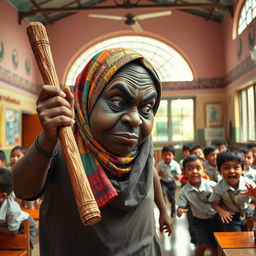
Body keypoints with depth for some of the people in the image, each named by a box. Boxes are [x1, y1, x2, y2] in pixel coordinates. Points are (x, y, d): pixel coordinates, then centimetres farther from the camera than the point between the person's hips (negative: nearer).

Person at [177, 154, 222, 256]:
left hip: (215, 218, 1)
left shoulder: (212, 185, -19)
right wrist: (180, 211, -36)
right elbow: (182, 206, -14)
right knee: (203, 244, -12)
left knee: (215, 246, 10)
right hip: (199, 221, 0)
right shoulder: (184, 191, -17)